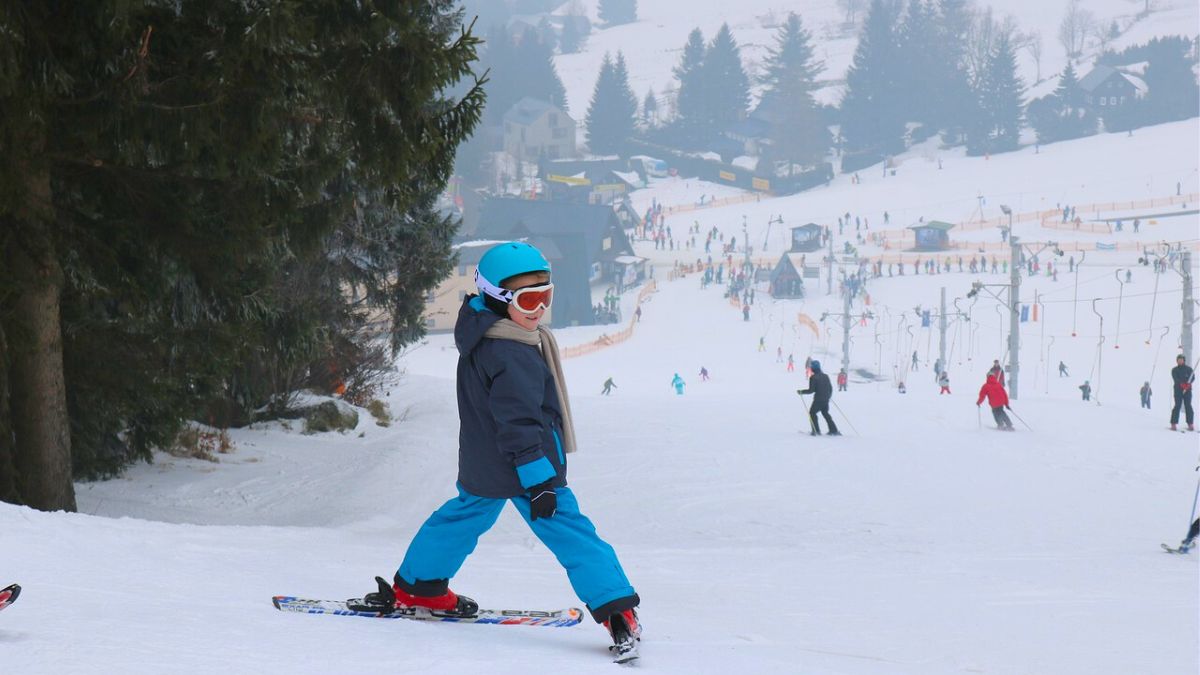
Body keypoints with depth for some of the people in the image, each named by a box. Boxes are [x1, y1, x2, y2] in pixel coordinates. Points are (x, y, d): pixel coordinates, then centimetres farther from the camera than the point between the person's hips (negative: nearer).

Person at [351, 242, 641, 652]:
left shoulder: (479, 336, 5)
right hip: (521, 466, -9)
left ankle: (416, 587, 38)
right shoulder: (513, 357, -26)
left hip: (480, 465, 9)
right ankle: (617, 611, -11)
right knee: (571, 534, -7)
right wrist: (538, 479, -26)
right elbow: (519, 422, -28)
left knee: (466, 514, 29)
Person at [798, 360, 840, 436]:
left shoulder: (813, 378, -13)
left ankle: (816, 431, 1)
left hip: (818, 399, -6)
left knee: (812, 413, 10)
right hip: (826, 400, 6)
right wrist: (829, 395, 31)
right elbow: (830, 387, 12)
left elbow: (811, 390, -15)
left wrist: (801, 392, -4)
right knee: (825, 413, 21)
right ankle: (834, 430, 18)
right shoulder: (825, 376, 7)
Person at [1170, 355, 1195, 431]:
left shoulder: (1189, 369, 11)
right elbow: (1175, 379, -6)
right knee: (1177, 406, -8)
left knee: (1188, 406, -4)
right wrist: (1182, 384, -25)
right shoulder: (1174, 370, 9)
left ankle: (1190, 424, -3)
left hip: (1187, 390, 1)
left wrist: (1188, 384, -21)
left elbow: (1193, 377, -1)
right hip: (1178, 390, -1)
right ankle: (1173, 424, -7)